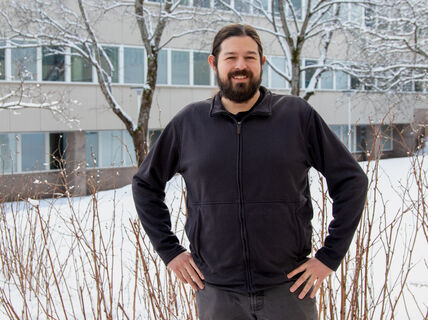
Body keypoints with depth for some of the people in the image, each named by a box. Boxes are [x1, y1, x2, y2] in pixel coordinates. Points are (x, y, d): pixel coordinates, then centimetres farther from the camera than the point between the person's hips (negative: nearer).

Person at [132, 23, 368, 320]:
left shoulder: (298, 115, -2)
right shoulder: (188, 122, 1)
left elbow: (351, 179, 1)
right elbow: (146, 183, 13)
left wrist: (329, 256, -3)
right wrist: (169, 250, 6)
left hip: (288, 288, -1)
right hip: (216, 292, 1)